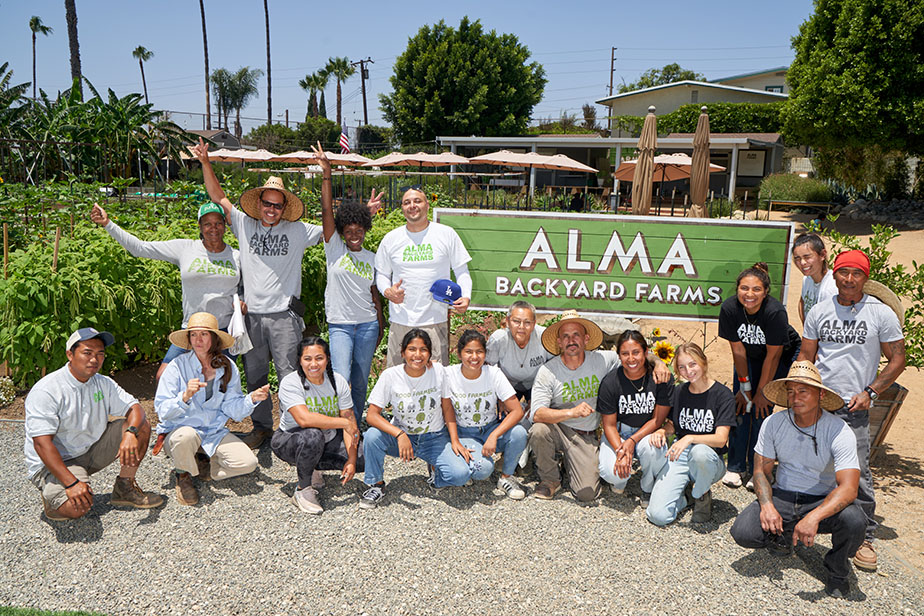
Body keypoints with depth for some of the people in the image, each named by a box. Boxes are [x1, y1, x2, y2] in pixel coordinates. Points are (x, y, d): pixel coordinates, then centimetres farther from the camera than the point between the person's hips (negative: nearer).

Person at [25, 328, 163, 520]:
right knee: (77, 507, -32)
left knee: (141, 426, -8)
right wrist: (71, 483, -34)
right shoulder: (46, 391, -20)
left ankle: (124, 489, 1)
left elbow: (134, 408, -2)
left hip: (92, 451, 6)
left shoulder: (104, 384, 1)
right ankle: (52, 496, 4)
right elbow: (42, 443, -26)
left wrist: (130, 433, -28)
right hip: (54, 463, -6)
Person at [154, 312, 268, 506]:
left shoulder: (228, 368, -1)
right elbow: (162, 410, -15)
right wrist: (185, 397, -33)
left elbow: (232, 410, -2)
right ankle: (183, 475, -5)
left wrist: (252, 398, -20)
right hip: (179, 430, -3)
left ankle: (205, 465, 11)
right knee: (186, 436, -40)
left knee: (248, 462, -18)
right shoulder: (178, 366, -11)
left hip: (214, 433, 3)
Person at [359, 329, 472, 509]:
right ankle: (376, 485, -5)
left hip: (435, 438, 0)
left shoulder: (438, 370, -11)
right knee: (372, 436, -31)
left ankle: (436, 469, 13)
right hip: (400, 437, 0)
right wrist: (399, 434, -31)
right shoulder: (390, 376, -14)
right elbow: (372, 415, -17)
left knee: (461, 474, -24)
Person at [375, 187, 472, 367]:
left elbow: (461, 270, 8)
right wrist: (387, 291, -5)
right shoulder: (391, 239, 8)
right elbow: (381, 273, 17)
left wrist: (465, 296, -10)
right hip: (400, 321, 2)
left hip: (436, 320, -1)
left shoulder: (447, 234, 4)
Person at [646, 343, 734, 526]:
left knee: (699, 452, -43)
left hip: (710, 460, -2)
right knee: (658, 515, -20)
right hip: (679, 457, 3)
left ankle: (702, 494, -10)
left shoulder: (723, 395, -8)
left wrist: (690, 438, -32)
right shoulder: (678, 392, 5)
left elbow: (720, 439, -16)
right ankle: (688, 493, 12)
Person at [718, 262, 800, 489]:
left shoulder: (775, 311, -34)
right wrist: (745, 387, -9)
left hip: (782, 355, -3)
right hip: (749, 357, 3)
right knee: (740, 407, -3)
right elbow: (738, 349, -13)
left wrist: (761, 392, -17)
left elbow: (773, 356, -24)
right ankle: (736, 467, 9)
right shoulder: (729, 308, -25)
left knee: (761, 410, -10)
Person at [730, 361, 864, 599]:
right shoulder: (773, 423, -7)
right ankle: (783, 536, 14)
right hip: (782, 497, 2)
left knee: (854, 521, -35)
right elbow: (761, 470, -1)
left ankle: (837, 570, -1)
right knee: (742, 532, -23)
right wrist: (767, 504, -21)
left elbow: (848, 488, -27)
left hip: (823, 501, -2)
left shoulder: (839, 432, -17)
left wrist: (814, 517, -42)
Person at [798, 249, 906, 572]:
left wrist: (869, 392, -7)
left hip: (853, 408, -3)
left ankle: (865, 537, 11)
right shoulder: (819, 312, 7)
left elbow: (897, 360, 3)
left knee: (857, 474, -5)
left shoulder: (882, 313, -1)